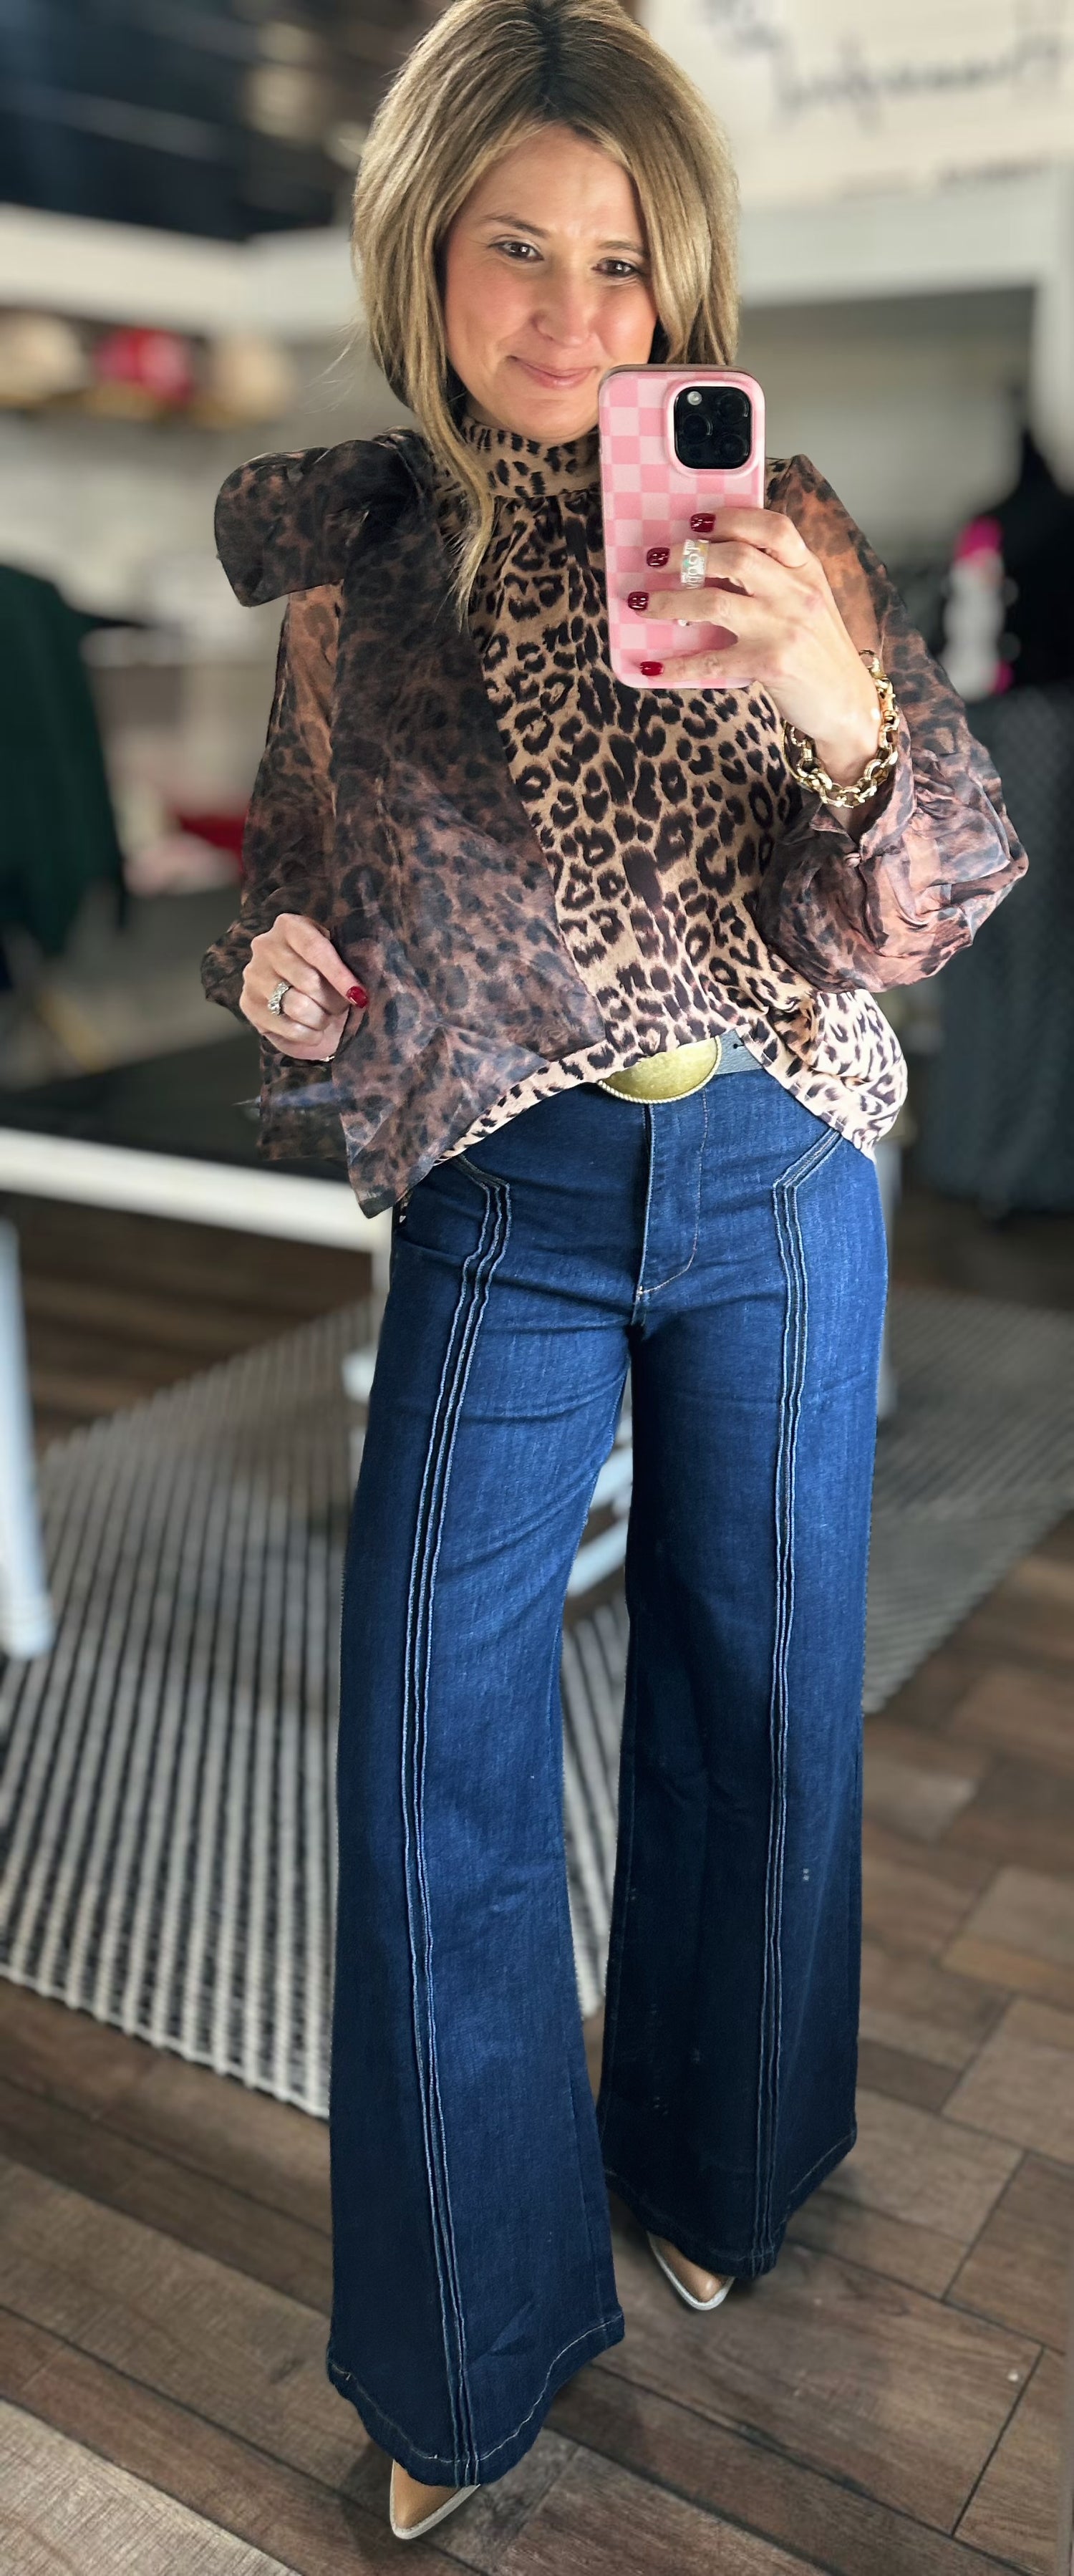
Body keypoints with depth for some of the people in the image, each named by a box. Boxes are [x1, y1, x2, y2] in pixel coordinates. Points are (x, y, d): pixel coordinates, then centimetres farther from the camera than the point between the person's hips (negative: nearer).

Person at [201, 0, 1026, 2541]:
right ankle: (473, 2336, 20)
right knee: (431, 1736, -4)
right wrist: (288, 976, -11)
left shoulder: (774, 526, -4)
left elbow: (909, 924, -8)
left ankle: (720, 2162, 41)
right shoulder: (339, 549, 1)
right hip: (506, 1198, 1)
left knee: (758, 1687, 12)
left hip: (775, 1182, 0)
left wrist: (843, 712, -28)